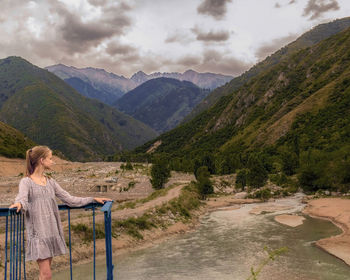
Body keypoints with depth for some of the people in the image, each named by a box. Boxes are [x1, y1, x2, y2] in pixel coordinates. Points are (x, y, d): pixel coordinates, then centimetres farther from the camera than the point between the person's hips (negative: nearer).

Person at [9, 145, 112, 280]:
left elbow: (69, 199, 13)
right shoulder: (26, 181, -2)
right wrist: (19, 204, -45)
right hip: (38, 232, -5)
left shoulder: (50, 182, 14)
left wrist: (93, 199, 9)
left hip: (52, 231, 5)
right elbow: (22, 197, -21)